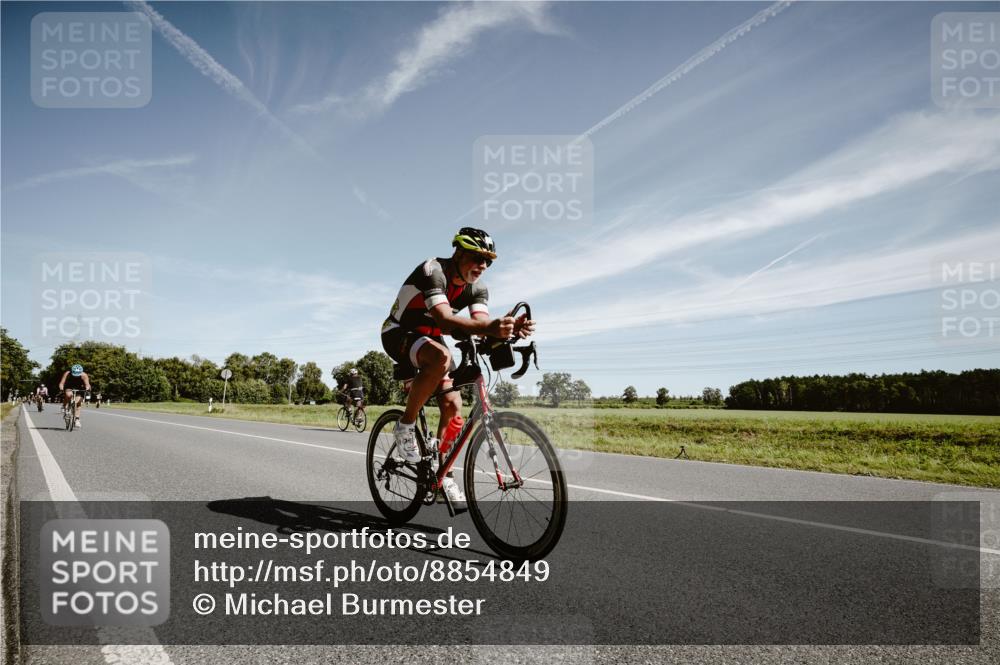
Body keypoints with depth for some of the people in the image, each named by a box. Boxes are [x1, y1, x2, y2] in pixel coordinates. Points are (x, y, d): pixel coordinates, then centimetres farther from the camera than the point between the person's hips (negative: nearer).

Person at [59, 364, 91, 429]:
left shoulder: (84, 375, -27)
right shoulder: (67, 374, -27)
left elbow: (87, 384, -31)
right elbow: (61, 383, -29)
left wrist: (87, 388, -52)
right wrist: (62, 388, -48)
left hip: (79, 389, 0)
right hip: (69, 387, 0)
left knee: (78, 403, -13)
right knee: (69, 395, -34)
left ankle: (77, 419, -9)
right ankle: (64, 407, -8)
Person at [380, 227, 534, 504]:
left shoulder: (477, 288, -7)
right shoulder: (432, 271, -29)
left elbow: (482, 322, -24)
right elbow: (444, 319, -43)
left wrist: (509, 328, -47)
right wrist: (490, 328, -59)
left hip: (430, 338, 7)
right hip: (399, 334, -7)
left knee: (452, 406, -6)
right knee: (441, 357, -38)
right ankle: (406, 425, -20)